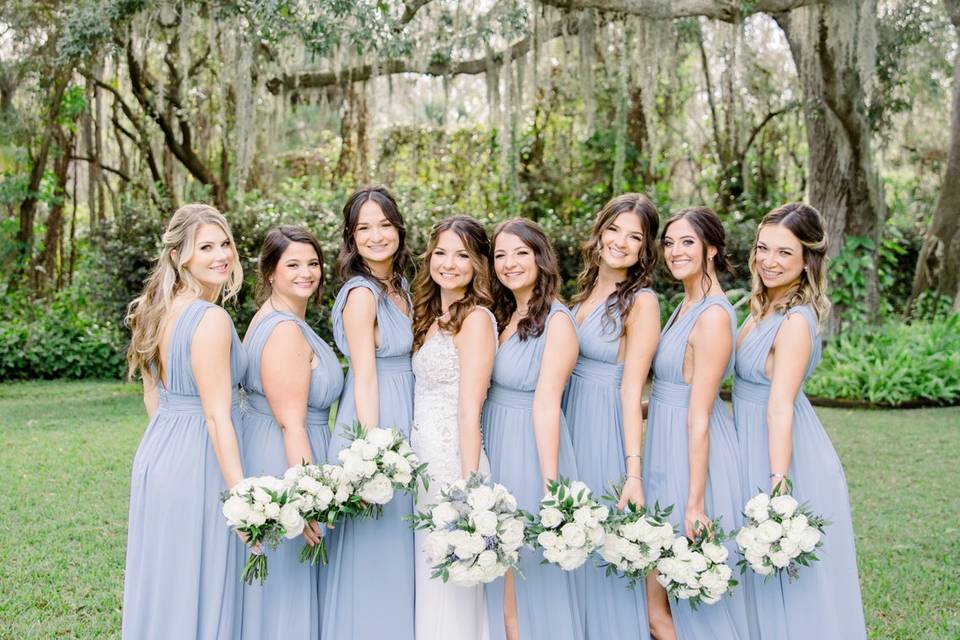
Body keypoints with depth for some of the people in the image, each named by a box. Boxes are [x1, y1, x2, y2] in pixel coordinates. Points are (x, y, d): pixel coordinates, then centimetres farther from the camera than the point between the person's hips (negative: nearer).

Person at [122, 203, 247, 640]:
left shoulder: (159, 309, 8)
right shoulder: (212, 319, -18)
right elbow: (217, 417, -21)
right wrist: (242, 496, -22)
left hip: (155, 455, 8)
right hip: (199, 461, -8)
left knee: (164, 584, 18)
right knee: (201, 591, 4)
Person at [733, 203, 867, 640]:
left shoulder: (795, 322, -21)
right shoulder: (765, 306, 6)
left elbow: (780, 409, -27)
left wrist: (778, 482, -29)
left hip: (781, 453, -9)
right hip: (752, 448, 9)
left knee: (789, 591, 5)